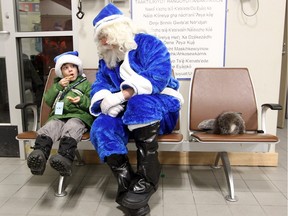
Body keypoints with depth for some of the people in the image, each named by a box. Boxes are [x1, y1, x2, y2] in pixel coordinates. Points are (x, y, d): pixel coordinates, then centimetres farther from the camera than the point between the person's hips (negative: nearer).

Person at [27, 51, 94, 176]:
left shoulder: (85, 84, 21)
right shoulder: (58, 84, 32)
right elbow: (48, 101, 17)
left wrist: (82, 100, -11)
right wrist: (58, 86, 5)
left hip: (78, 116, -3)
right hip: (58, 116, 4)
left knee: (70, 129, -38)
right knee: (47, 129, -30)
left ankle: (65, 159, -60)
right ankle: (39, 155, -53)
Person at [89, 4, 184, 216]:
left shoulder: (148, 43, -5)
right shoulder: (107, 58, 15)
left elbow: (158, 77, -21)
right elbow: (99, 86, 6)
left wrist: (120, 96, -26)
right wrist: (105, 101, -19)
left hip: (160, 108, -5)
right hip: (125, 113, 5)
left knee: (139, 103, -38)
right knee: (101, 128, -25)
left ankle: (147, 178, -28)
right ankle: (128, 185, -27)